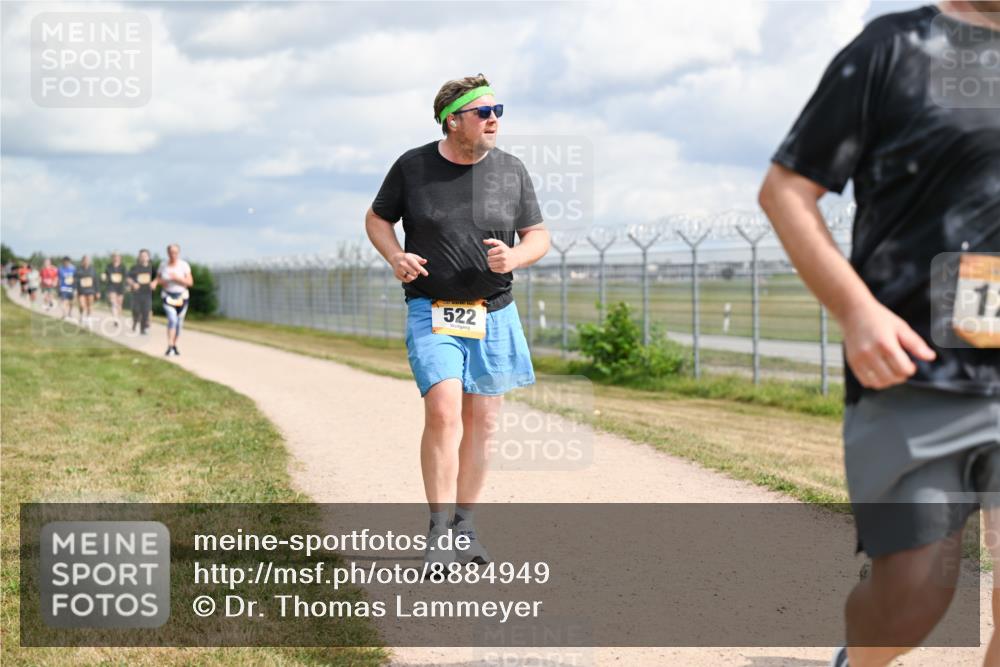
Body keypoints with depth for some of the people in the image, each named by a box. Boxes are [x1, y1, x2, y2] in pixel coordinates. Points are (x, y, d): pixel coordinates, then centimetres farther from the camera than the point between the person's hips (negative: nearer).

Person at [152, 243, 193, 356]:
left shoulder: (184, 265, -7)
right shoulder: (163, 265, -1)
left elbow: (190, 282, -9)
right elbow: (157, 279, 11)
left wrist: (177, 278, -23)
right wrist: (159, 282, -13)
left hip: (181, 296, 1)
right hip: (168, 296, -1)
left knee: (178, 322, 8)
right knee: (172, 319, -22)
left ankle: (174, 346, 27)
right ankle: (169, 346, -26)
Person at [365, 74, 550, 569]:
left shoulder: (511, 170, 3)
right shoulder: (412, 167, -2)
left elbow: (539, 237, 8)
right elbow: (377, 218, 11)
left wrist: (515, 257, -15)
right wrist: (394, 255, -9)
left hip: (494, 314, 3)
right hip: (431, 311, -3)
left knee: (479, 422, 6)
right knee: (443, 412, -18)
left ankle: (465, 527, 20)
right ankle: (439, 533, -13)